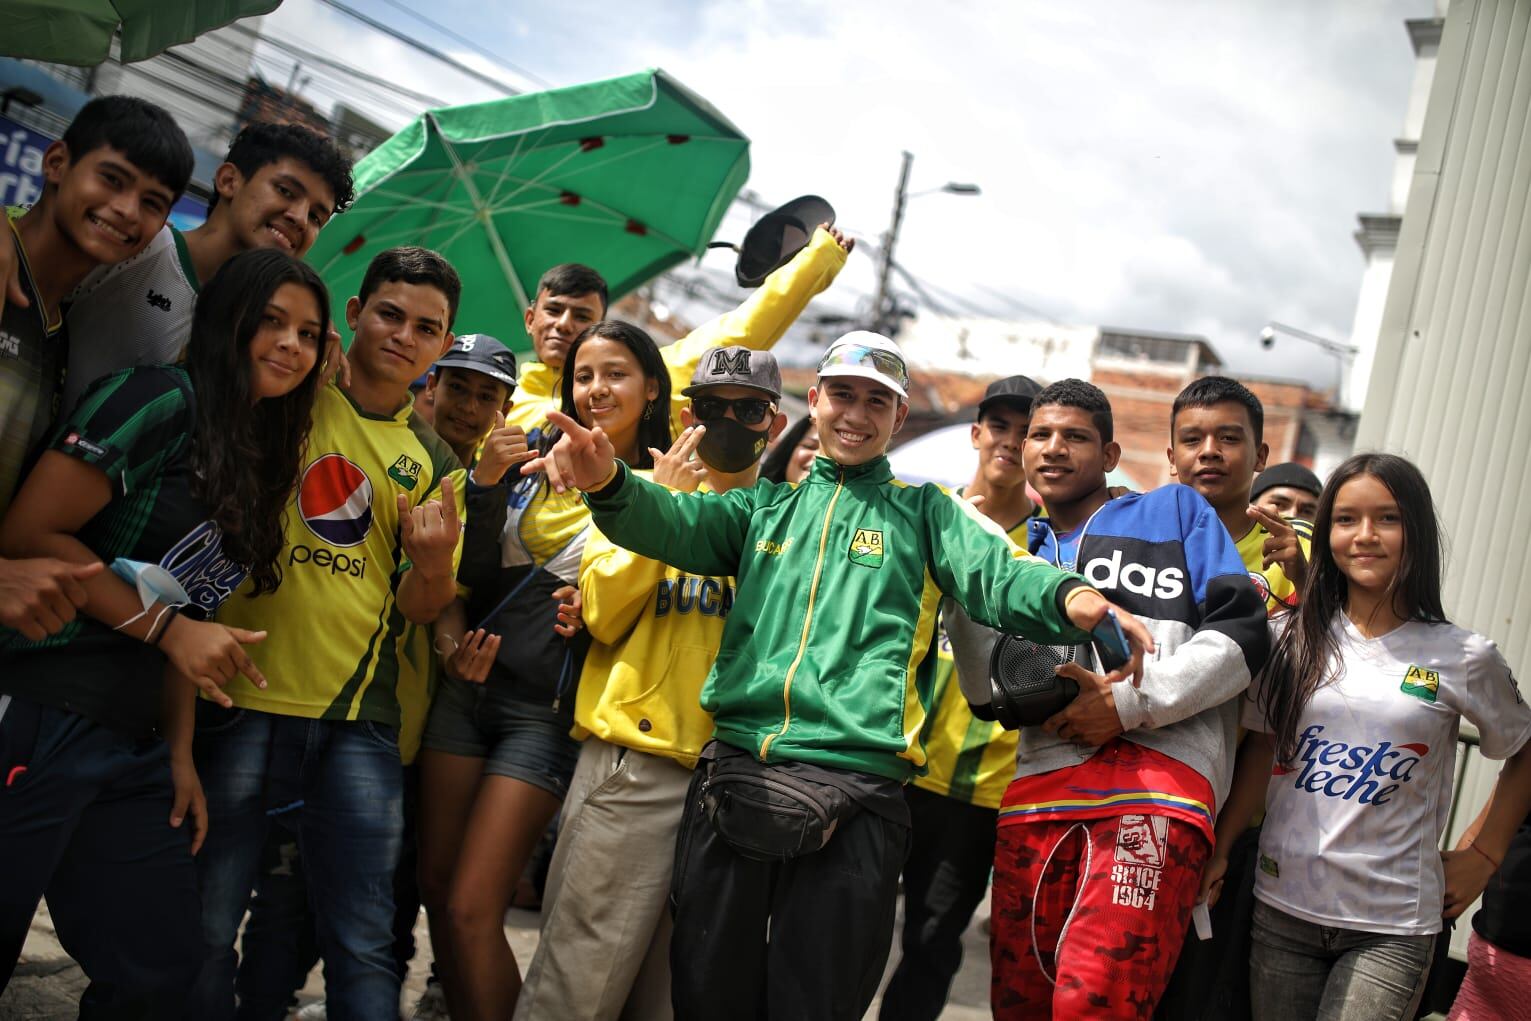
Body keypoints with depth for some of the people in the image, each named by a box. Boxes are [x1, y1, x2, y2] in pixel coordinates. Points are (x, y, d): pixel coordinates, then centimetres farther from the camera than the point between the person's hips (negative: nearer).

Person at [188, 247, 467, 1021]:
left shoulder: (431, 462, 10)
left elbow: (419, 609, 10)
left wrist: (434, 562, -11)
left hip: (359, 722, 2)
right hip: (241, 700, -2)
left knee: (365, 946, 4)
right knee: (201, 931, 4)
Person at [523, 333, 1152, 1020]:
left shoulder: (924, 511, 13)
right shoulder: (769, 503, 17)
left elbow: (997, 575, -4)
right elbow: (675, 523, 1)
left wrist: (1070, 596, -28)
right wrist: (608, 481, -22)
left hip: (854, 789, -2)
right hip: (734, 768, 2)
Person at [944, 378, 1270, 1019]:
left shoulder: (1176, 511, 16)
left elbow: (1241, 633, 3)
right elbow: (991, 694, 15)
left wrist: (1128, 705, -6)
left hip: (1159, 774, -4)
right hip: (1040, 791, 5)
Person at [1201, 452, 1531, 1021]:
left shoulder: (1463, 658, -2)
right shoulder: (1296, 640, 3)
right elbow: (1262, 752, 7)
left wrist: (1483, 855, 6)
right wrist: (1218, 849, 0)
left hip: (1391, 926, -2)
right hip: (1282, 907, 2)